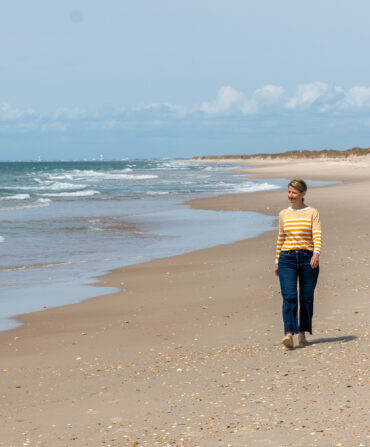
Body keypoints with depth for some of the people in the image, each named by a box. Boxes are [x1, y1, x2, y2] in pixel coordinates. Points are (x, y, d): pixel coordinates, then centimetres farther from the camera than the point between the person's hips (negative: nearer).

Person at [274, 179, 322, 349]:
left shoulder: (312, 213, 2)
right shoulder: (283, 214, 12)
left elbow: (317, 235, -8)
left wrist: (316, 253, -25)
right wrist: (277, 261, 17)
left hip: (308, 258, -1)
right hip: (287, 258, 1)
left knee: (306, 298, 4)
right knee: (289, 296, -14)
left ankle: (302, 333, 18)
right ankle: (289, 334, -22)